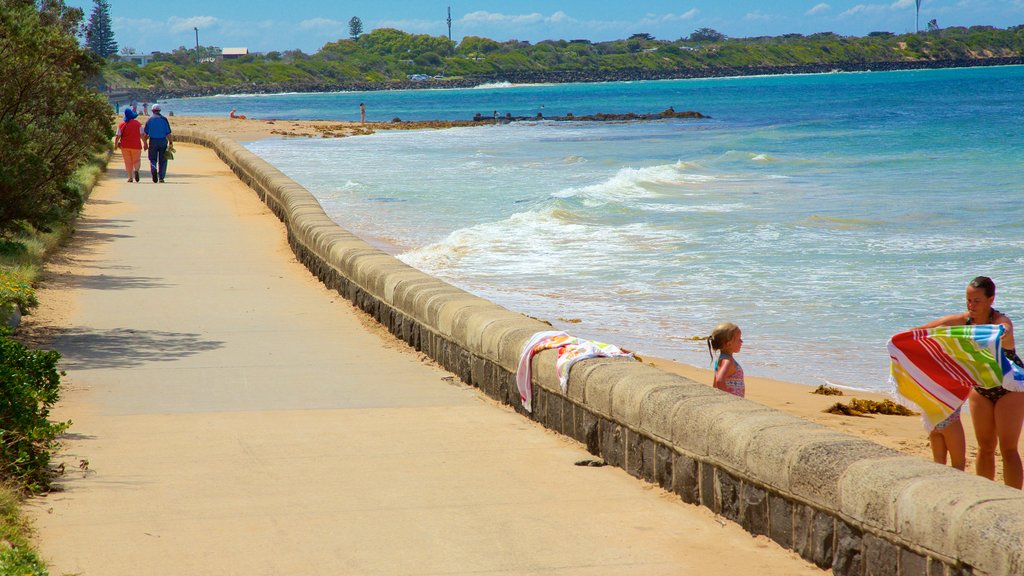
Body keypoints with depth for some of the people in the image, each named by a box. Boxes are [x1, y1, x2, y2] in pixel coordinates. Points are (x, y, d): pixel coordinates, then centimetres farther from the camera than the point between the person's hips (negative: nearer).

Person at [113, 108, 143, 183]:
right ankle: (136, 170, -25)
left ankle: (130, 177, 2)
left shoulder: (121, 125, 0)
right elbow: (142, 135, -4)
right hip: (136, 146, -1)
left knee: (128, 162, 8)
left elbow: (117, 136, -2)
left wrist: (115, 144, 11)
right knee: (137, 160, 6)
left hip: (125, 146, 1)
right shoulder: (138, 124, -1)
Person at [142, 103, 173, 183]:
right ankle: (161, 177, 3)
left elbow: (145, 133, 0)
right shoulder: (164, 119, 0)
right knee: (162, 160, 8)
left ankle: (153, 169, -21)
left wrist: (145, 143, 8)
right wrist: (171, 143, 2)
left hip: (153, 141, 0)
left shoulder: (149, 119, 2)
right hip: (163, 141, 0)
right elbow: (168, 133, -4)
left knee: (152, 159, 9)